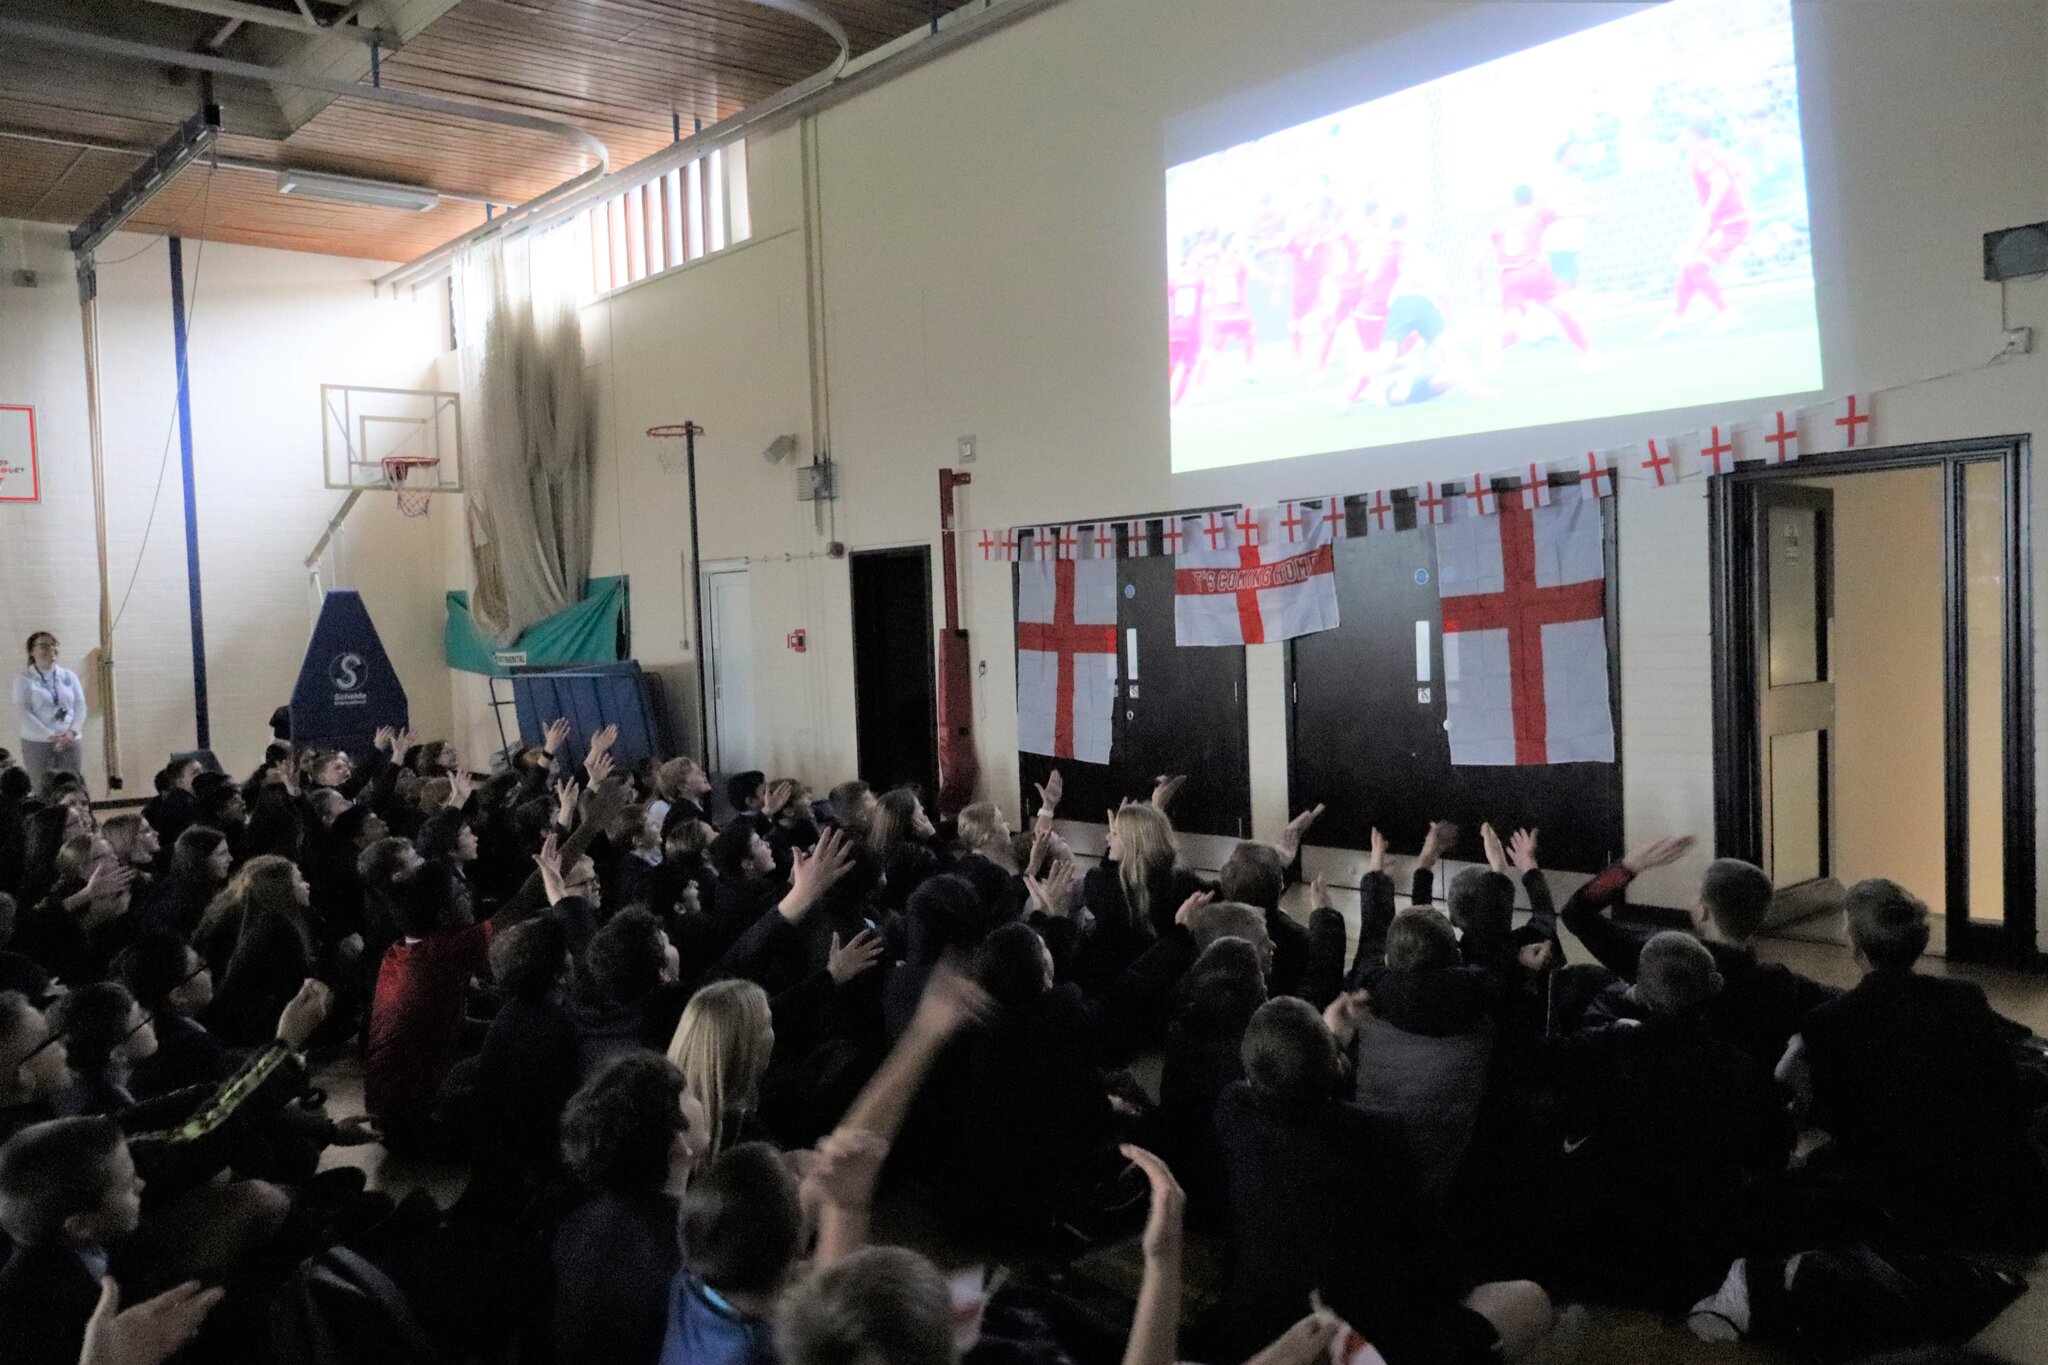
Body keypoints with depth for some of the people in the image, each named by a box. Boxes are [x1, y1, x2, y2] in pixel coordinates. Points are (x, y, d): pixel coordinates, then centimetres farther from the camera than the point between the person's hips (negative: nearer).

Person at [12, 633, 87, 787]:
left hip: (70, 741, 3)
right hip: (37, 742, -3)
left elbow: (80, 705, 8)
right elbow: (22, 710, -8)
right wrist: (50, 736, -15)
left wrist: (72, 732, -9)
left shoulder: (69, 676, 11)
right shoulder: (25, 679, 0)